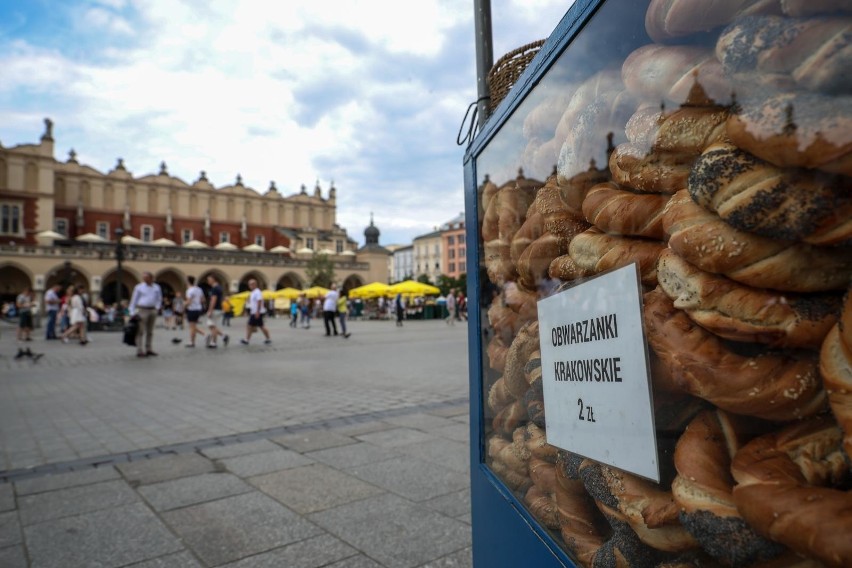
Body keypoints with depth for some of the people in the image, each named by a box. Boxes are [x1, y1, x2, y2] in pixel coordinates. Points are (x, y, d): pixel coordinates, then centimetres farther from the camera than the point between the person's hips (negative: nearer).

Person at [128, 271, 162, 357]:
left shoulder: (156, 287, 11)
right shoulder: (139, 287, -1)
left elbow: (159, 298, 20)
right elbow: (134, 300, 0)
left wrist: (157, 307, 6)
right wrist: (132, 313, -5)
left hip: (153, 310, 5)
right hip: (142, 310, -5)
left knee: (150, 332, 9)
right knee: (140, 332, -6)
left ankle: (149, 350, 14)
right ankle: (139, 351, -6)